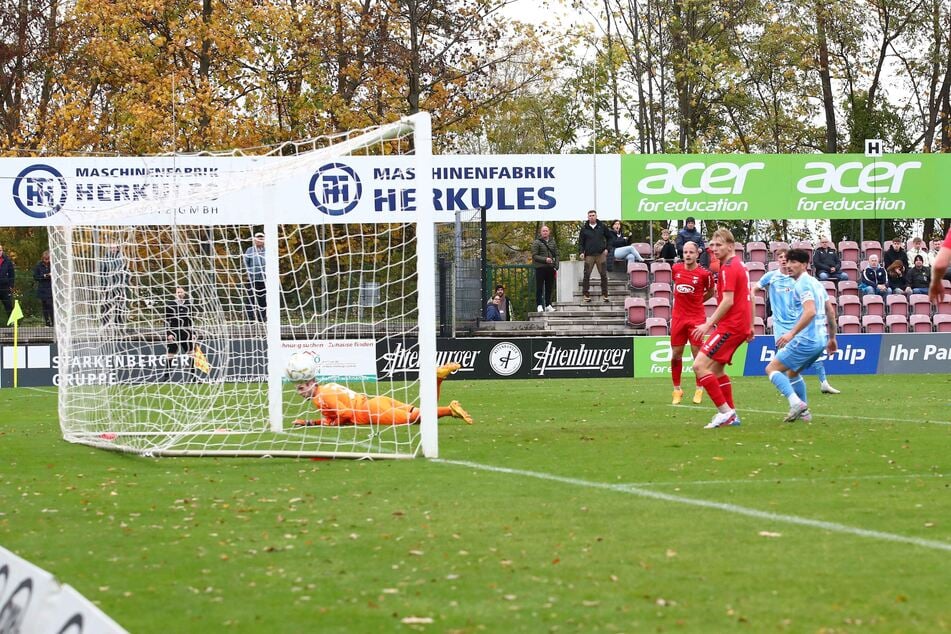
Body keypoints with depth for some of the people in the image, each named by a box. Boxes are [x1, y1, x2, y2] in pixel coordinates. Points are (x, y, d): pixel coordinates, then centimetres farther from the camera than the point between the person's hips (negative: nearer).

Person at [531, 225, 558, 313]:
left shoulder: (552, 242, 14)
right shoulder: (537, 243, 0)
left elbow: (556, 255, 15)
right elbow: (534, 255, -7)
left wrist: (556, 266, 1)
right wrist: (545, 259, -19)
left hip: (550, 269, 4)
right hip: (540, 268, -4)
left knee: (549, 288, 7)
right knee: (539, 288, -4)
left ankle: (548, 305, 14)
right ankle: (539, 305, -2)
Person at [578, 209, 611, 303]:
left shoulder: (602, 227, 6)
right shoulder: (584, 228, 4)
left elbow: (609, 238, 14)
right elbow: (581, 242, 5)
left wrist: (607, 248, 3)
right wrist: (581, 252, -9)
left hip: (601, 254, 1)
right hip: (589, 255, -1)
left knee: (603, 275, 2)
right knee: (586, 275, -3)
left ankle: (604, 294, 9)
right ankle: (586, 294, 4)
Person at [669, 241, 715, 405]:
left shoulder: (704, 274, -9)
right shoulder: (676, 269, 2)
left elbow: (710, 292, 8)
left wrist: (695, 302, 9)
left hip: (696, 318, -3)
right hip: (678, 317, 3)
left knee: (697, 354, -3)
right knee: (675, 355, 4)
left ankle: (699, 390, 10)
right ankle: (677, 390, 15)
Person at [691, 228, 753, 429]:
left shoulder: (728, 268, -13)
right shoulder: (740, 265, 17)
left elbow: (728, 301, -20)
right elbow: (749, 297, 22)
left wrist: (709, 324, -18)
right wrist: (750, 326, 26)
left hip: (730, 326, -10)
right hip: (742, 325, 10)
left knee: (700, 365, -14)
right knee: (716, 368, 19)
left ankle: (725, 411, -15)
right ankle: (731, 416, 18)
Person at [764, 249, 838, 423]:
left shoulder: (802, 284, -13)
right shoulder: (816, 283, 16)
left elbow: (810, 311, -26)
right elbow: (831, 312, 20)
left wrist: (792, 333, -30)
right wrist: (832, 337, 27)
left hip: (806, 340, -10)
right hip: (820, 339, 10)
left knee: (772, 368, -5)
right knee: (792, 372, 26)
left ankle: (796, 403, -21)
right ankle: (803, 412, 23)